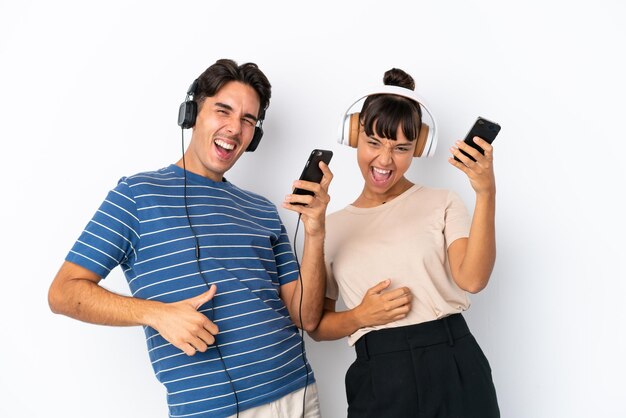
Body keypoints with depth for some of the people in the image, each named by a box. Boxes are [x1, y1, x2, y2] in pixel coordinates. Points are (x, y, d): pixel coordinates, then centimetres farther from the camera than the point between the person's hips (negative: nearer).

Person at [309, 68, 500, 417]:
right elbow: (316, 325, 8)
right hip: (378, 380, 1)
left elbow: (472, 279, -13)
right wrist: (361, 316, -10)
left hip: (454, 368, -1)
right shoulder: (333, 226, 8)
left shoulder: (442, 203, 4)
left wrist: (486, 195, -21)